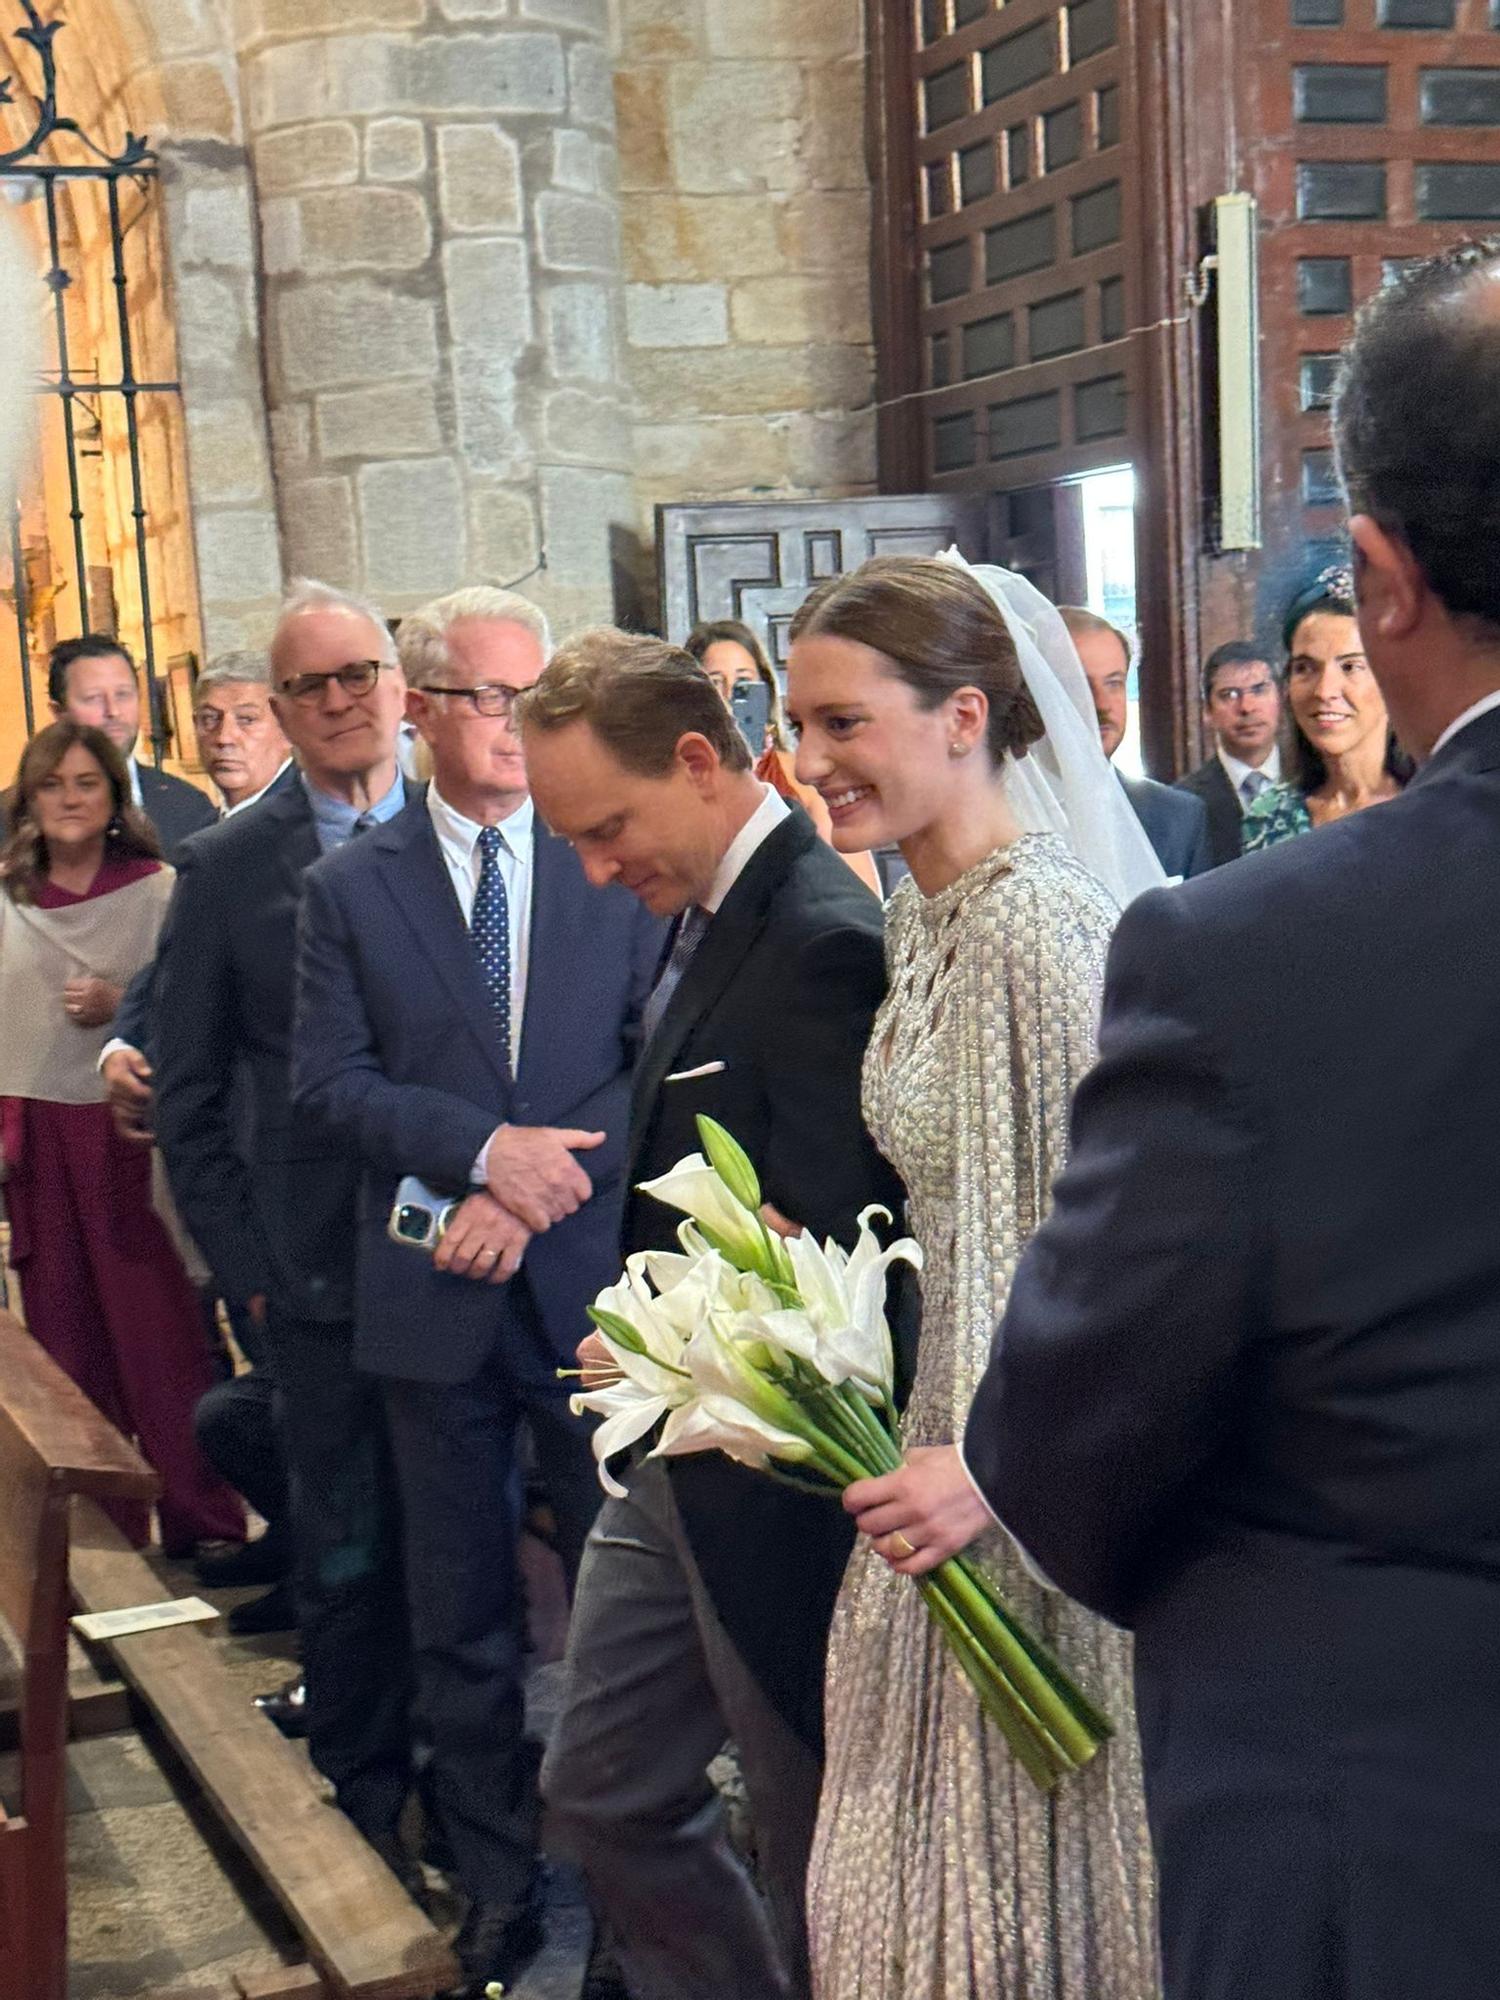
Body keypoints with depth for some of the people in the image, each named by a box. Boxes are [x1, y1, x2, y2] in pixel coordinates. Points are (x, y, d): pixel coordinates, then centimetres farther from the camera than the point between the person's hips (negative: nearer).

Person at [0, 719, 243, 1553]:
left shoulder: (158, 890, -2)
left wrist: (122, 1006, -15)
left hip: (134, 1131, -3)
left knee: (161, 1330, -2)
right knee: (67, 1330, 8)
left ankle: (200, 1517, 8)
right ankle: (101, 1524, 19)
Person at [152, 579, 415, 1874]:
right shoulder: (228, 869, 1)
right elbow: (190, 1098, 4)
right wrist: (244, 1267, 0)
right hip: (321, 1268, 0)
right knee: (347, 1549, 12)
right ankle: (366, 1790, 30)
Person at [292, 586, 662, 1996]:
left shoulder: (619, 869, 2)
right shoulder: (349, 888, 5)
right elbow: (330, 1082, -3)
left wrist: (540, 1187, -14)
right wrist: (485, 1151, -16)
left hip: (591, 1287, -1)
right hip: (436, 1299, 1)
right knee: (460, 1617, 11)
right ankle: (497, 1882, 26)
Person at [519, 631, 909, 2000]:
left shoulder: (824, 942, -22)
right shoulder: (708, 913, 8)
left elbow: (833, 1255, -25)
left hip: (768, 1478, -9)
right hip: (671, 1465, 10)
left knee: (812, 1848, 8)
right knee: (602, 1795, 19)